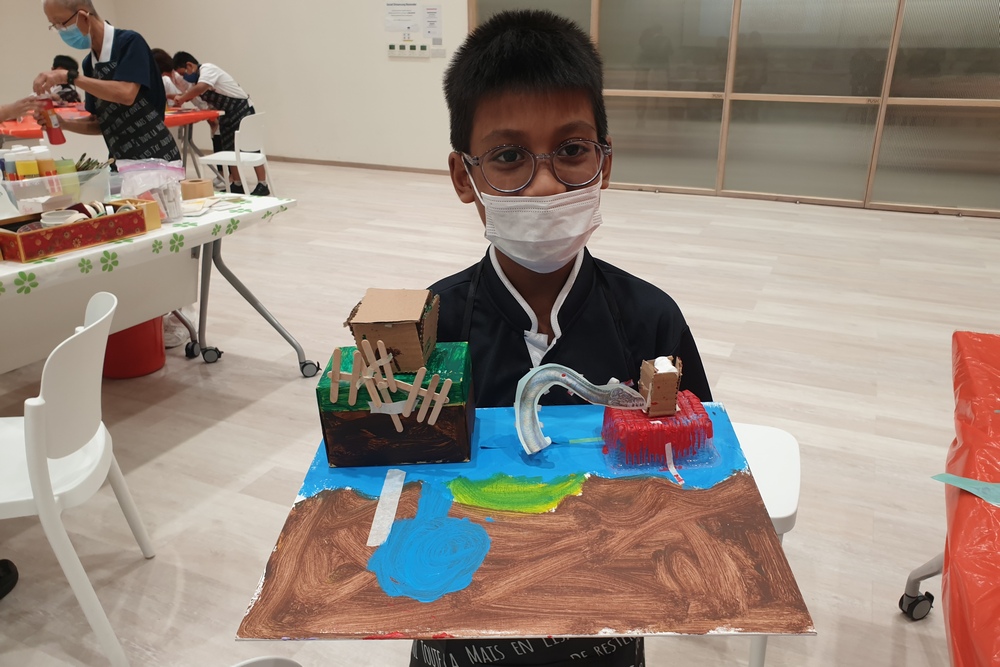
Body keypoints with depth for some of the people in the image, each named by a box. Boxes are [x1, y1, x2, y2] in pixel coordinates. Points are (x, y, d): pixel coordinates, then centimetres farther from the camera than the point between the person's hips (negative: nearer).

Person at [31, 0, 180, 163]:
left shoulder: (129, 42, -9)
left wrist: (70, 77, -21)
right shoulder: (89, 63, 12)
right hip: (123, 161, 7)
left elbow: (126, 94, -23)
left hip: (156, 158, -7)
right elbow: (101, 123, 14)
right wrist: (62, 122, -1)